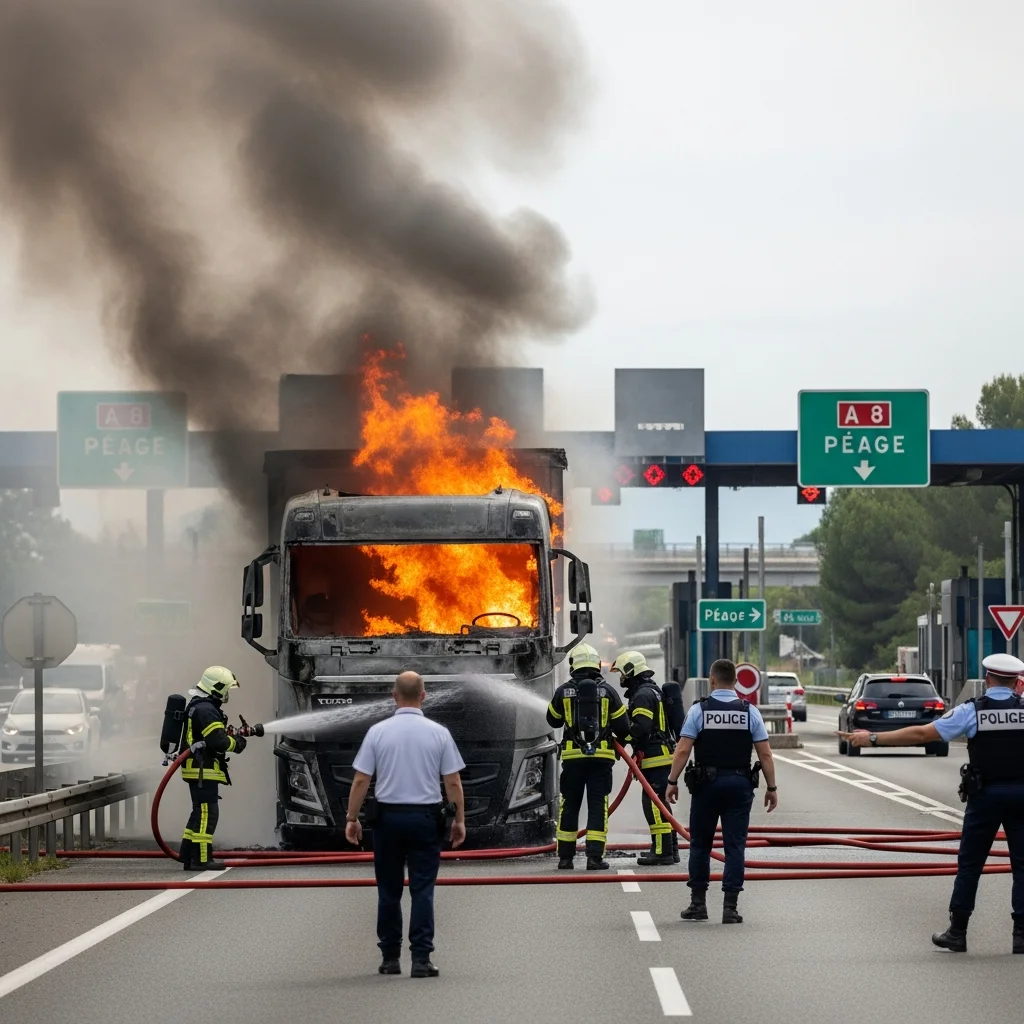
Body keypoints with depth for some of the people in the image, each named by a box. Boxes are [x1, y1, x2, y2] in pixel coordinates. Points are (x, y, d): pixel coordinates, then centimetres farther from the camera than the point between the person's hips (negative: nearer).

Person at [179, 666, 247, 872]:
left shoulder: (198, 707, 19)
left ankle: (189, 856, 16)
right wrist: (237, 743, -5)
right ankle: (201, 859, -12)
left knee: (200, 813, 14)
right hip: (203, 771, -11)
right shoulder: (206, 710, -16)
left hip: (199, 769, 11)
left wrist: (233, 734, 9)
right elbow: (218, 741, -23)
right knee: (206, 813, -10)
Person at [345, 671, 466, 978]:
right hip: (426, 818, 0)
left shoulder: (378, 732, -4)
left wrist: (352, 818, 5)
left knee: (389, 892, 11)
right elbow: (453, 782, -2)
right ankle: (421, 958, -6)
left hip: (388, 817, 0)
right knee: (422, 891, 0)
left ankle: (390, 958, 16)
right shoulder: (439, 733, -3)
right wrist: (460, 820, 8)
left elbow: (361, 781, -4)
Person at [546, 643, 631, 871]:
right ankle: (594, 857, -5)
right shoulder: (607, 691, 0)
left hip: (572, 755, 1)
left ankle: (565, 857, 11)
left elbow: (553, 720, 16)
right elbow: (622, 724, 4)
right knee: (598, 805, 2)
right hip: (601, 755, -1)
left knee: (569, 805, 9)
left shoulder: (563, 691, 1)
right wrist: (621, 741, 25)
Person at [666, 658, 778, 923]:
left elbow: (683, 750, -8)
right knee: (735, 846, 2)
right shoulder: (750, 712, 1)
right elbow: (765, 754, -1)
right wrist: (772, 787, 6)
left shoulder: (699, 710, -3)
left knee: (700, 844, 12)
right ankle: (730, 907, -2)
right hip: (740, 783, 1)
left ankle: (698, 903, 14)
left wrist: (672, 781, -1)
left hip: (706, 782, -1)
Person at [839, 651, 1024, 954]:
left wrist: (872, 739, 0)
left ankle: (957, 932, 12)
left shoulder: (971, 711, -4)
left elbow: (921, 733, -5)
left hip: (985, 795, -1)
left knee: (969, 864, 8)